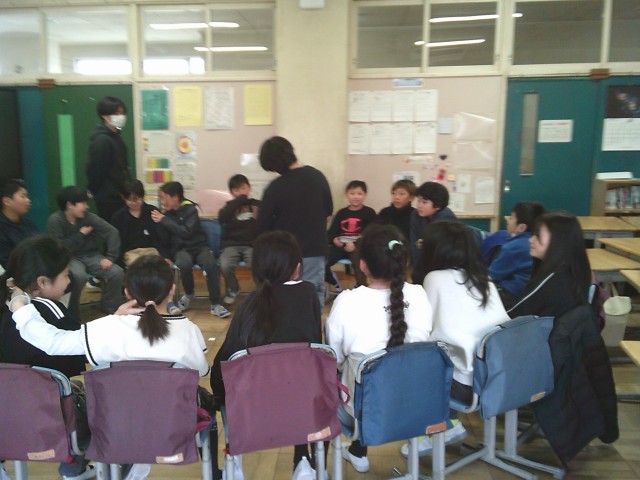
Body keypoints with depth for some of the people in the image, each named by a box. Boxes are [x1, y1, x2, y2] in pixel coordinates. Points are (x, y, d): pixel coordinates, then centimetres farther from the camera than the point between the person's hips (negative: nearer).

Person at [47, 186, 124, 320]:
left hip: (91, 255, 4)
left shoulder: (89, 216, -3)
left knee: (117, 273, -20)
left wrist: (110, 257, -15)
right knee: (79, 276, -38)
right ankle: (72, 315, -16)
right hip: (70, 258, -4)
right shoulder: (55, 220, -11)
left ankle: (111, 311, 3)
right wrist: (81, 235, -13)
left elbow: (112, 232, -6)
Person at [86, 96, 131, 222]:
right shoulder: (102, 140, -17)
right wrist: (95, 192, -6)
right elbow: (95, 170, -16)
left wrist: (126, 190, 9)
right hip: (109, 200, -9)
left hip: (119, 196, 9)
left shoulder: (116, 137, 11)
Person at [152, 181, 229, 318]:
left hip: (199, 246, -1)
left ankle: (215, 304, -23)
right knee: (184, 263, -35)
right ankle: (189, 294, -5)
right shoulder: (166, 214, 6)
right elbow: (165, 241, 7)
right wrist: (160, 224, -6)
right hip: (180, 249, 2)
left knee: (211, 264, -33)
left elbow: (187, 233, -19)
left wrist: (164, 221, -17)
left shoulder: (190, 209, -4)